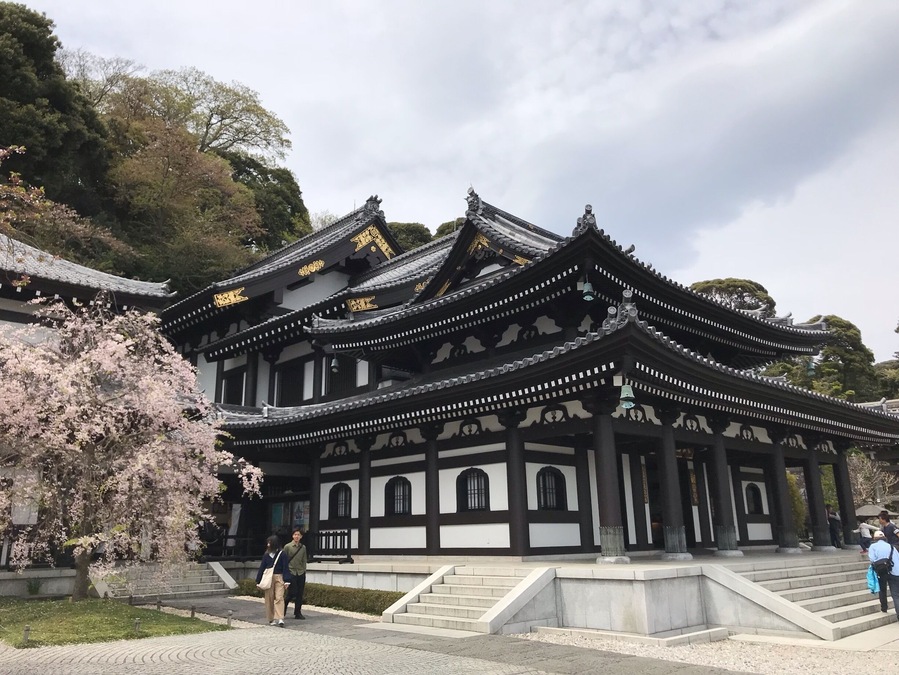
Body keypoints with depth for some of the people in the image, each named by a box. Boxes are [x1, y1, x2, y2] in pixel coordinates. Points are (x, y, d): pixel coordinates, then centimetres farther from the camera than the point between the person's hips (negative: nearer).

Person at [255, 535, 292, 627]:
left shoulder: (282, 554, -4)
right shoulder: (266, 555, 4)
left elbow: (285, 567, -5)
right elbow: (262, 568, 8)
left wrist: (286, 580, -10)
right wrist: (258, 580, 6)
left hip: (279, 578, -3)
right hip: (268, 578, 3)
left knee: (279, 597, -11)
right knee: (269, 598, 6)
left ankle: (280, 619, -15)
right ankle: (271, 619, 17)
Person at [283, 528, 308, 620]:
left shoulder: (303, 548, 9)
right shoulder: (287, 546, -2)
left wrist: (303, 571, 8)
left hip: (301, 573, 4)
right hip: (291, 573, -4)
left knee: (300, 594, 3)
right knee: (292, 593, -9)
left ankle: (298, 613, 11)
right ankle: (283, 608, 14)